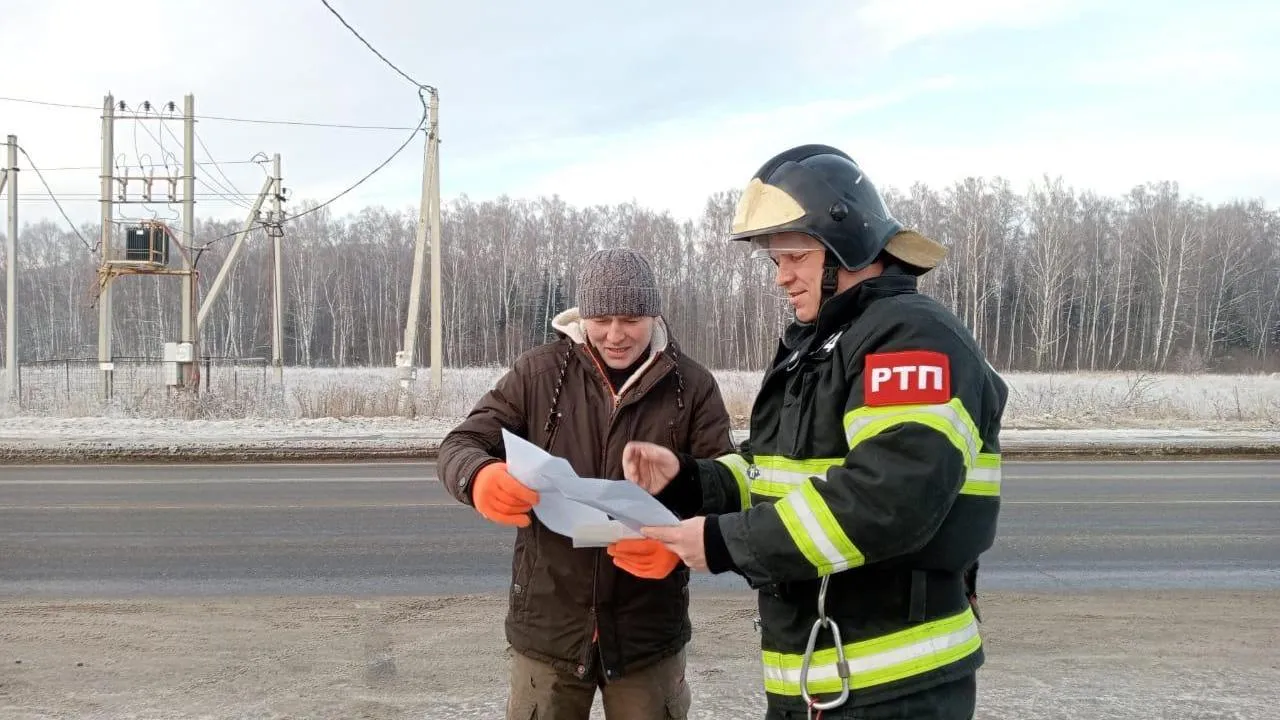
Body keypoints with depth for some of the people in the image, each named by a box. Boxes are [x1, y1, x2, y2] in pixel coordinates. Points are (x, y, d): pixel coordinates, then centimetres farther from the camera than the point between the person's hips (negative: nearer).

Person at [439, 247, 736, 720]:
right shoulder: (539, 372, -3)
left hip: (650, 631, 0)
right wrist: (481, 477, -29)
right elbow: (461, 444, -4)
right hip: (548, 625, 0)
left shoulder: (692, 387, -4)